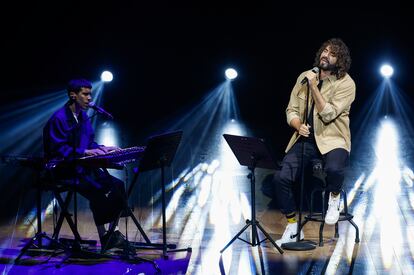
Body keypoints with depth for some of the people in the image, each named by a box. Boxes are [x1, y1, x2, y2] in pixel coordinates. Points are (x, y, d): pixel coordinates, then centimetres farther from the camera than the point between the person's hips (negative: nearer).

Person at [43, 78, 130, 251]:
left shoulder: (83, 117, 14)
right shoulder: (58, 119, -14)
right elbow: (59, 149, -19)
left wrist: (101, 148, -2)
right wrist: (85, 152, -26)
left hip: (82, 166, 9)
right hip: (64, 170, -9)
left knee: (117, 185, -10)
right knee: (98, 190, -28)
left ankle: (113, 232, -8)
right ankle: (104, 237, -14)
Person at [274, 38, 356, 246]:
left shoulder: (346, 84, -7)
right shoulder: (304, 77, 8)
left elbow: (328, 115, -17)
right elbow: (291, 110, 10)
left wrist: (314, 86, -20)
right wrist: (298, 125, -11)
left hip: (332, 140, -4)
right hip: (305, 138, 4)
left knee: (334, 168, -38)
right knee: (281, 177, -17)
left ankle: (334, 197, 0)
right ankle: (292, 228, 2)